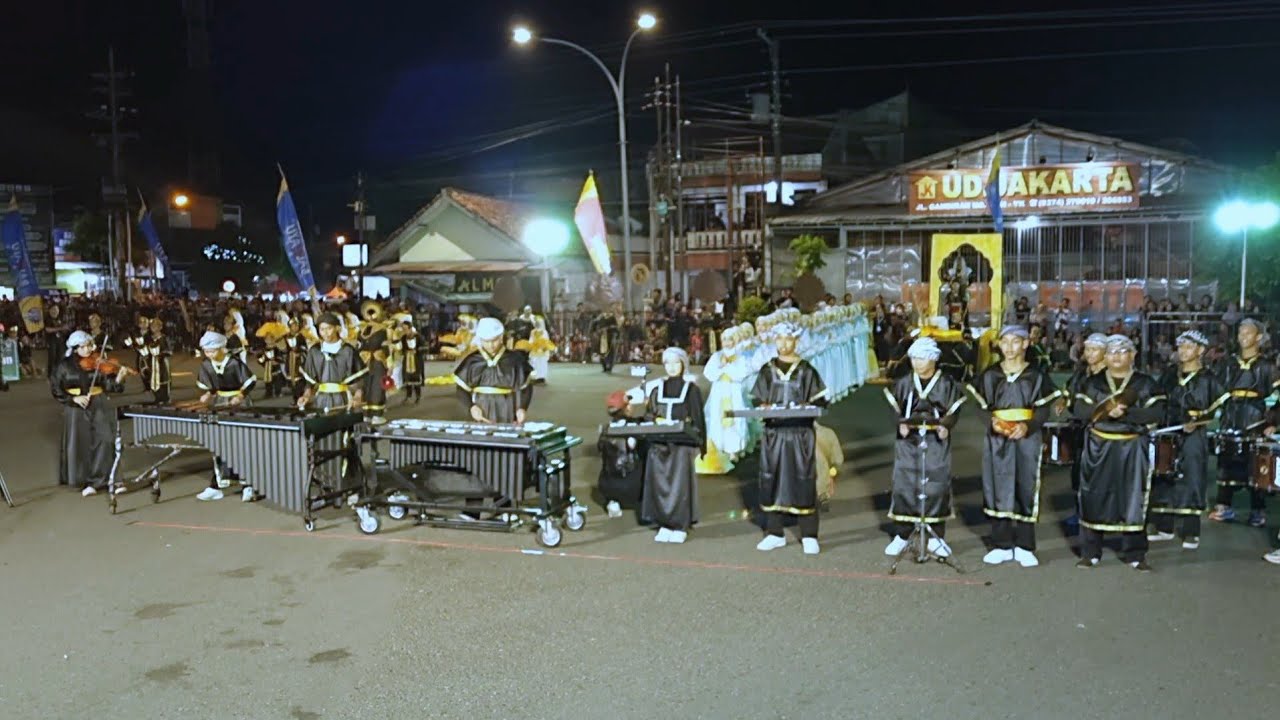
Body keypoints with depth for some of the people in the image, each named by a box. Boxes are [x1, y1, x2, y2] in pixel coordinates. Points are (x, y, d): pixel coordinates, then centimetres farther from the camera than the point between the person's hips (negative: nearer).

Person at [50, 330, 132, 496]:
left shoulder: (98, 363, -1)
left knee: (106, 440, -9)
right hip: (76, 408, 0)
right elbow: (55, 388, -2)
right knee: (79, 445, 3)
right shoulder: (63, 365, -1)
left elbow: (108, 385, -7)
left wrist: (119, 378, -27)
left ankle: (96, 480, 1)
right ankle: (82, 480, 18)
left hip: (100, 406, 0)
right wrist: (73, 398, -14)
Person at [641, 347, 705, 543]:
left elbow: (698, 418, 2)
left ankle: (680, 526, 2)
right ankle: (664, 523, 10)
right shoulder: (657, 388, 11)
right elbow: (650, 416, 13)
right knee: (659, 482, 1)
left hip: (683, 442, -3)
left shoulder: (691, 389, 2)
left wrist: (699, 444, -3)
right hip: (659, 443, 3)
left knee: (680, 483, -5)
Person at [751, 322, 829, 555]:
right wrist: (763, 407, -10)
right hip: (774, 432, 3)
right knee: (771, 479, 3)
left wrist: (806, 407, -18)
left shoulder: (806, 370, 2)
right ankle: (775, 533, 14)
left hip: (800, 432, -2)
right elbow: (756, 399, 11)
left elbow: (820, 400, 1)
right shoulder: (767, 370, 9)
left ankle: (809, 536, 6)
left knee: (803, 480, -2)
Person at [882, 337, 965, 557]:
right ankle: (901, 536, 13)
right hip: (908, 441, 1)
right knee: (903, 487, 1)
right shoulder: (903, 383, 5)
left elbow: (954, 410, -2)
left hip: (937, 442, -1)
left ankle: (935, 538, 14)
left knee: (937, 487, 0)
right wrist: (900, 423, -16)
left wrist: (945, 426, -22)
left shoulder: (946, 384, 0)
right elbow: (894, 408, 4)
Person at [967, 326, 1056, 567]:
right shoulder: (990, 375, 6)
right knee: (998, 490, 2)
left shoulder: (1035, 375, 3)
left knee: (1025, 490, -1)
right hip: (997, 439, 1)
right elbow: (981, 407, 6)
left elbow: (1044, 409, 0)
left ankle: (1024, 547, 9)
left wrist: (1028, 426, -18)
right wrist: (992, 422, -15)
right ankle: (1002, 545, 11)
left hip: (1027, 439, -1)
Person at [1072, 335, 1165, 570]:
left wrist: (1125, 413, -20)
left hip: (1131, 449, -1)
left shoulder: (1145, 383, 3)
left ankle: (1135, 554, 10)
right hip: (1098, 447, 1)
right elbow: (1079, 410, -2)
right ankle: (1090, 552, 10)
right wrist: (1106, 410, -18)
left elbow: (1157, 413, -9)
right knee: (1093, 497, 1)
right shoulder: (1093, 382, 7)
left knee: (1132, 498, 0)